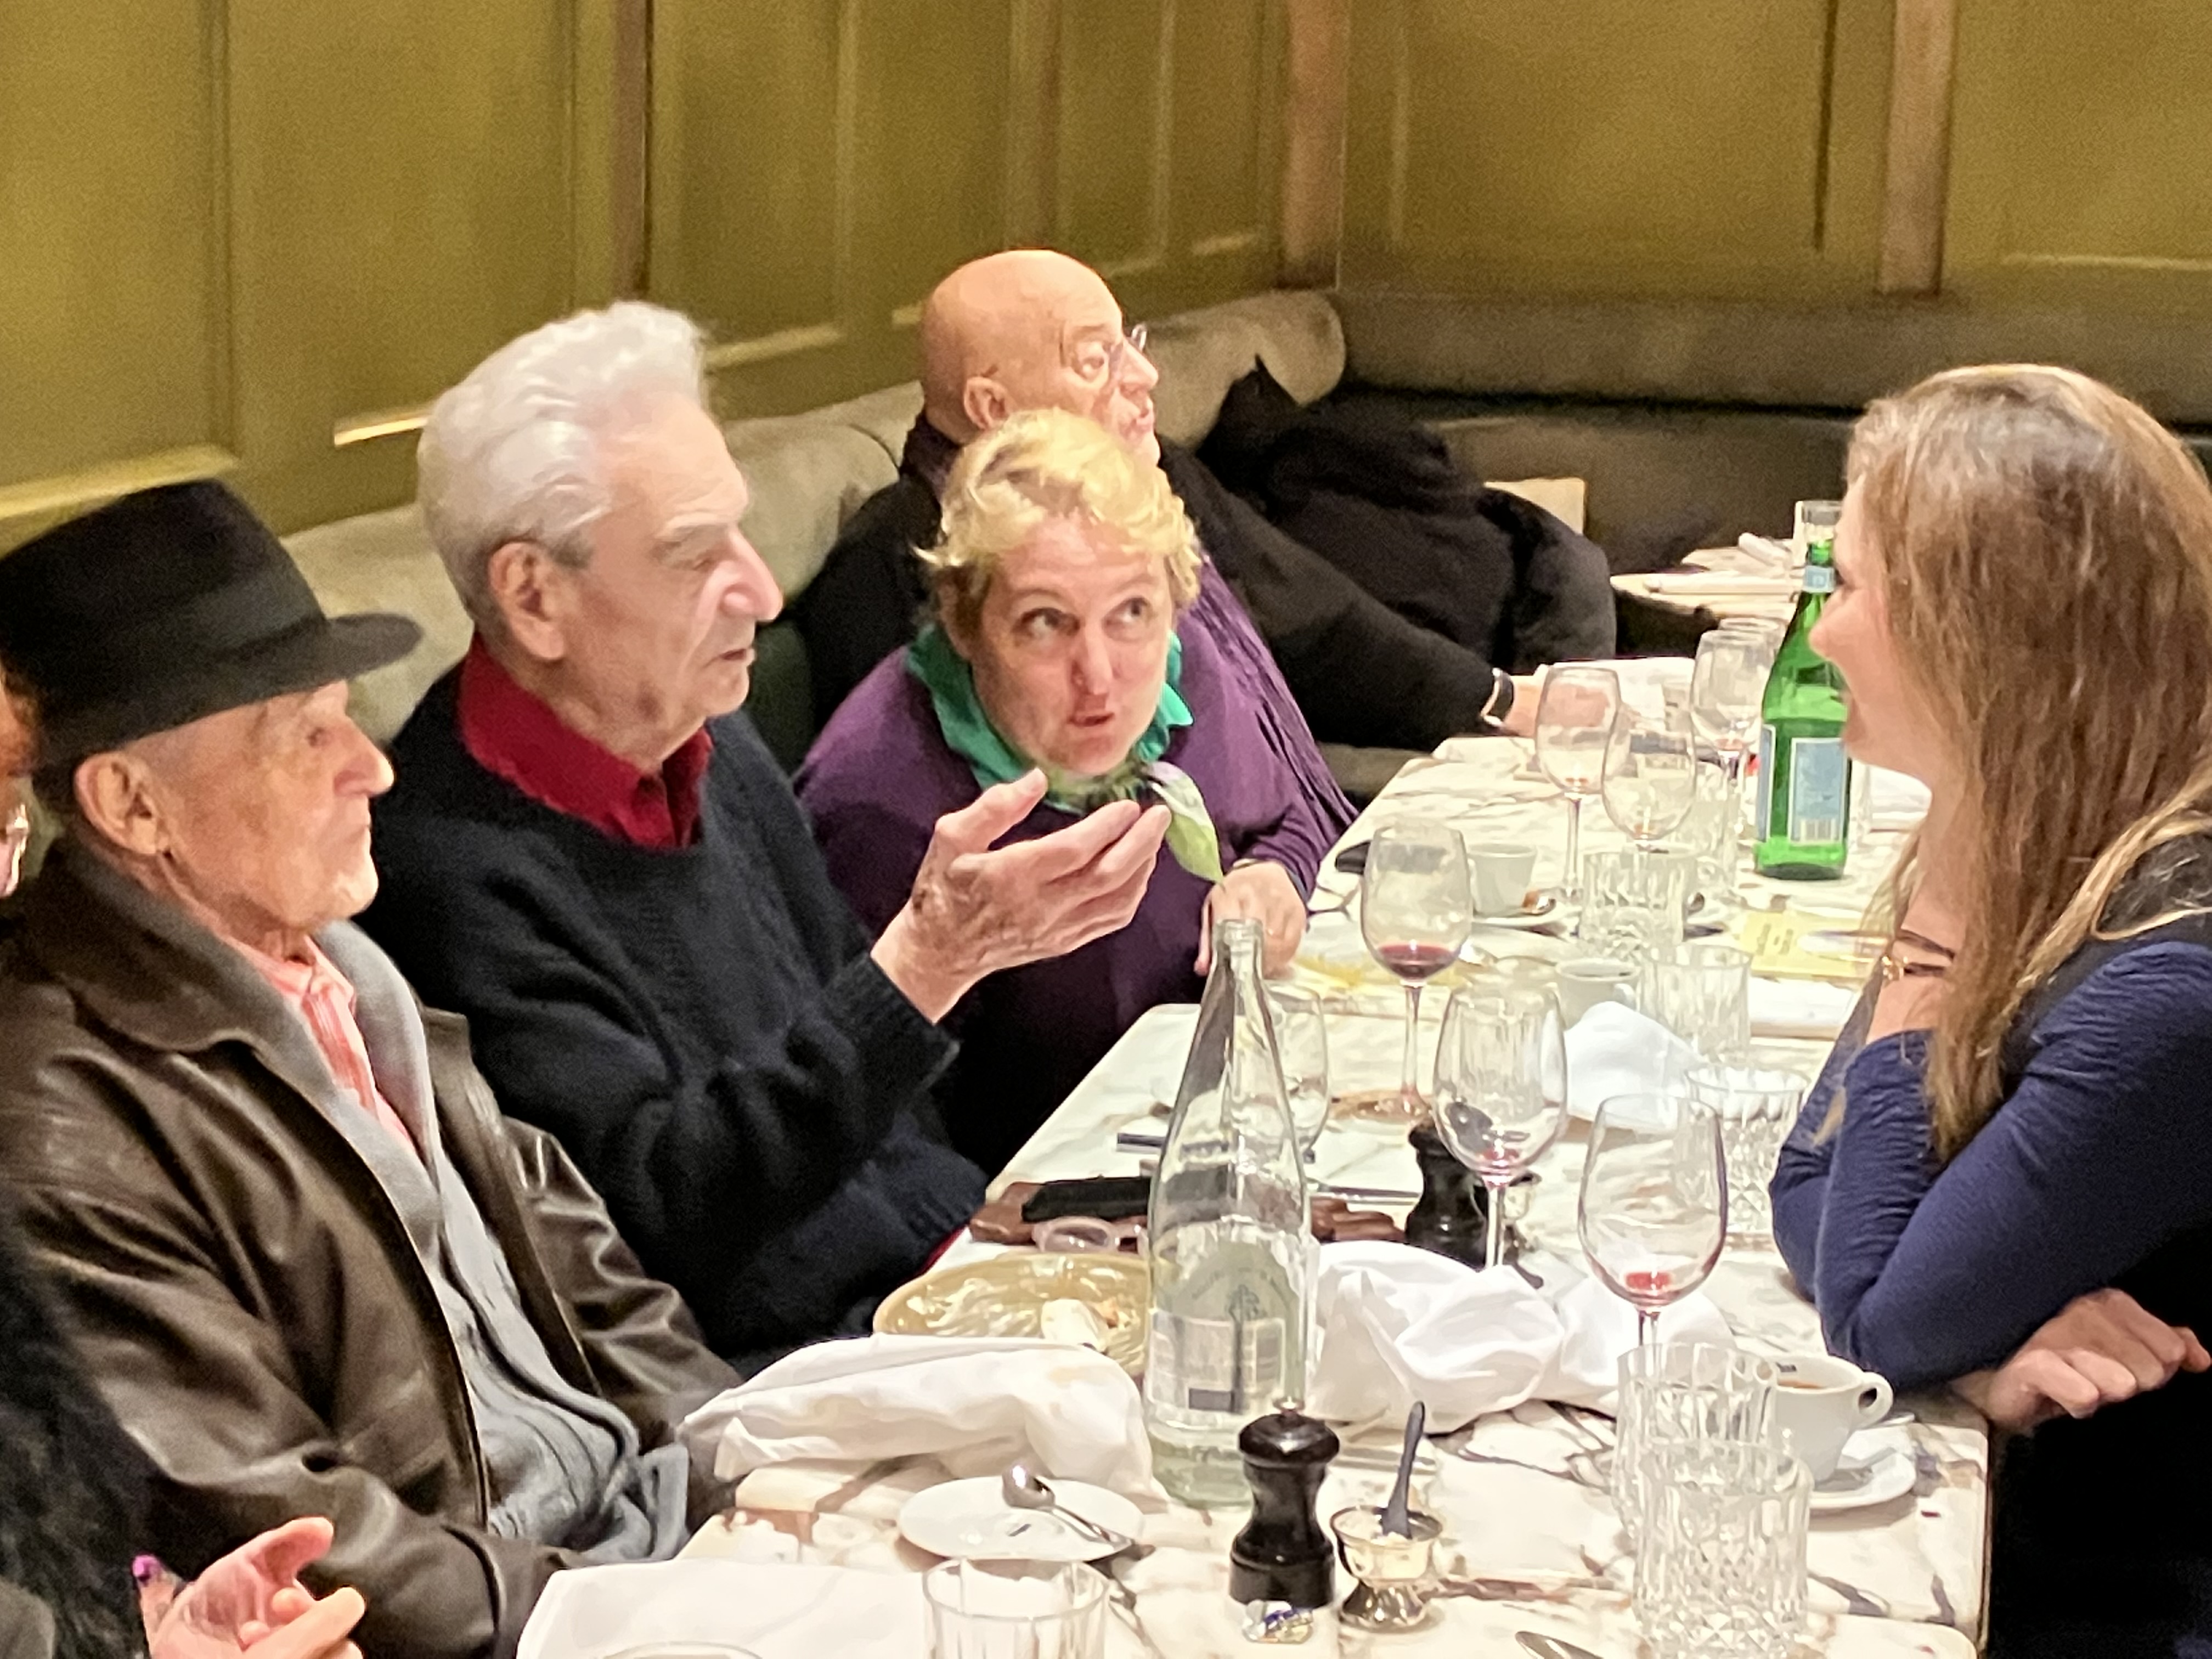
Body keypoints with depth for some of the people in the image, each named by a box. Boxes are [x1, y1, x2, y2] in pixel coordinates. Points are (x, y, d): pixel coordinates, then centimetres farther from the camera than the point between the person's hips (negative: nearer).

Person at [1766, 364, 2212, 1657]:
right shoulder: (2025, 852, -1)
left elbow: (1873, 1318, -18)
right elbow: (1813, 1185, 2)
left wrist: (1936, 941, -16)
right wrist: (1982, 1331, -18)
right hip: (2022, 1533, 7)